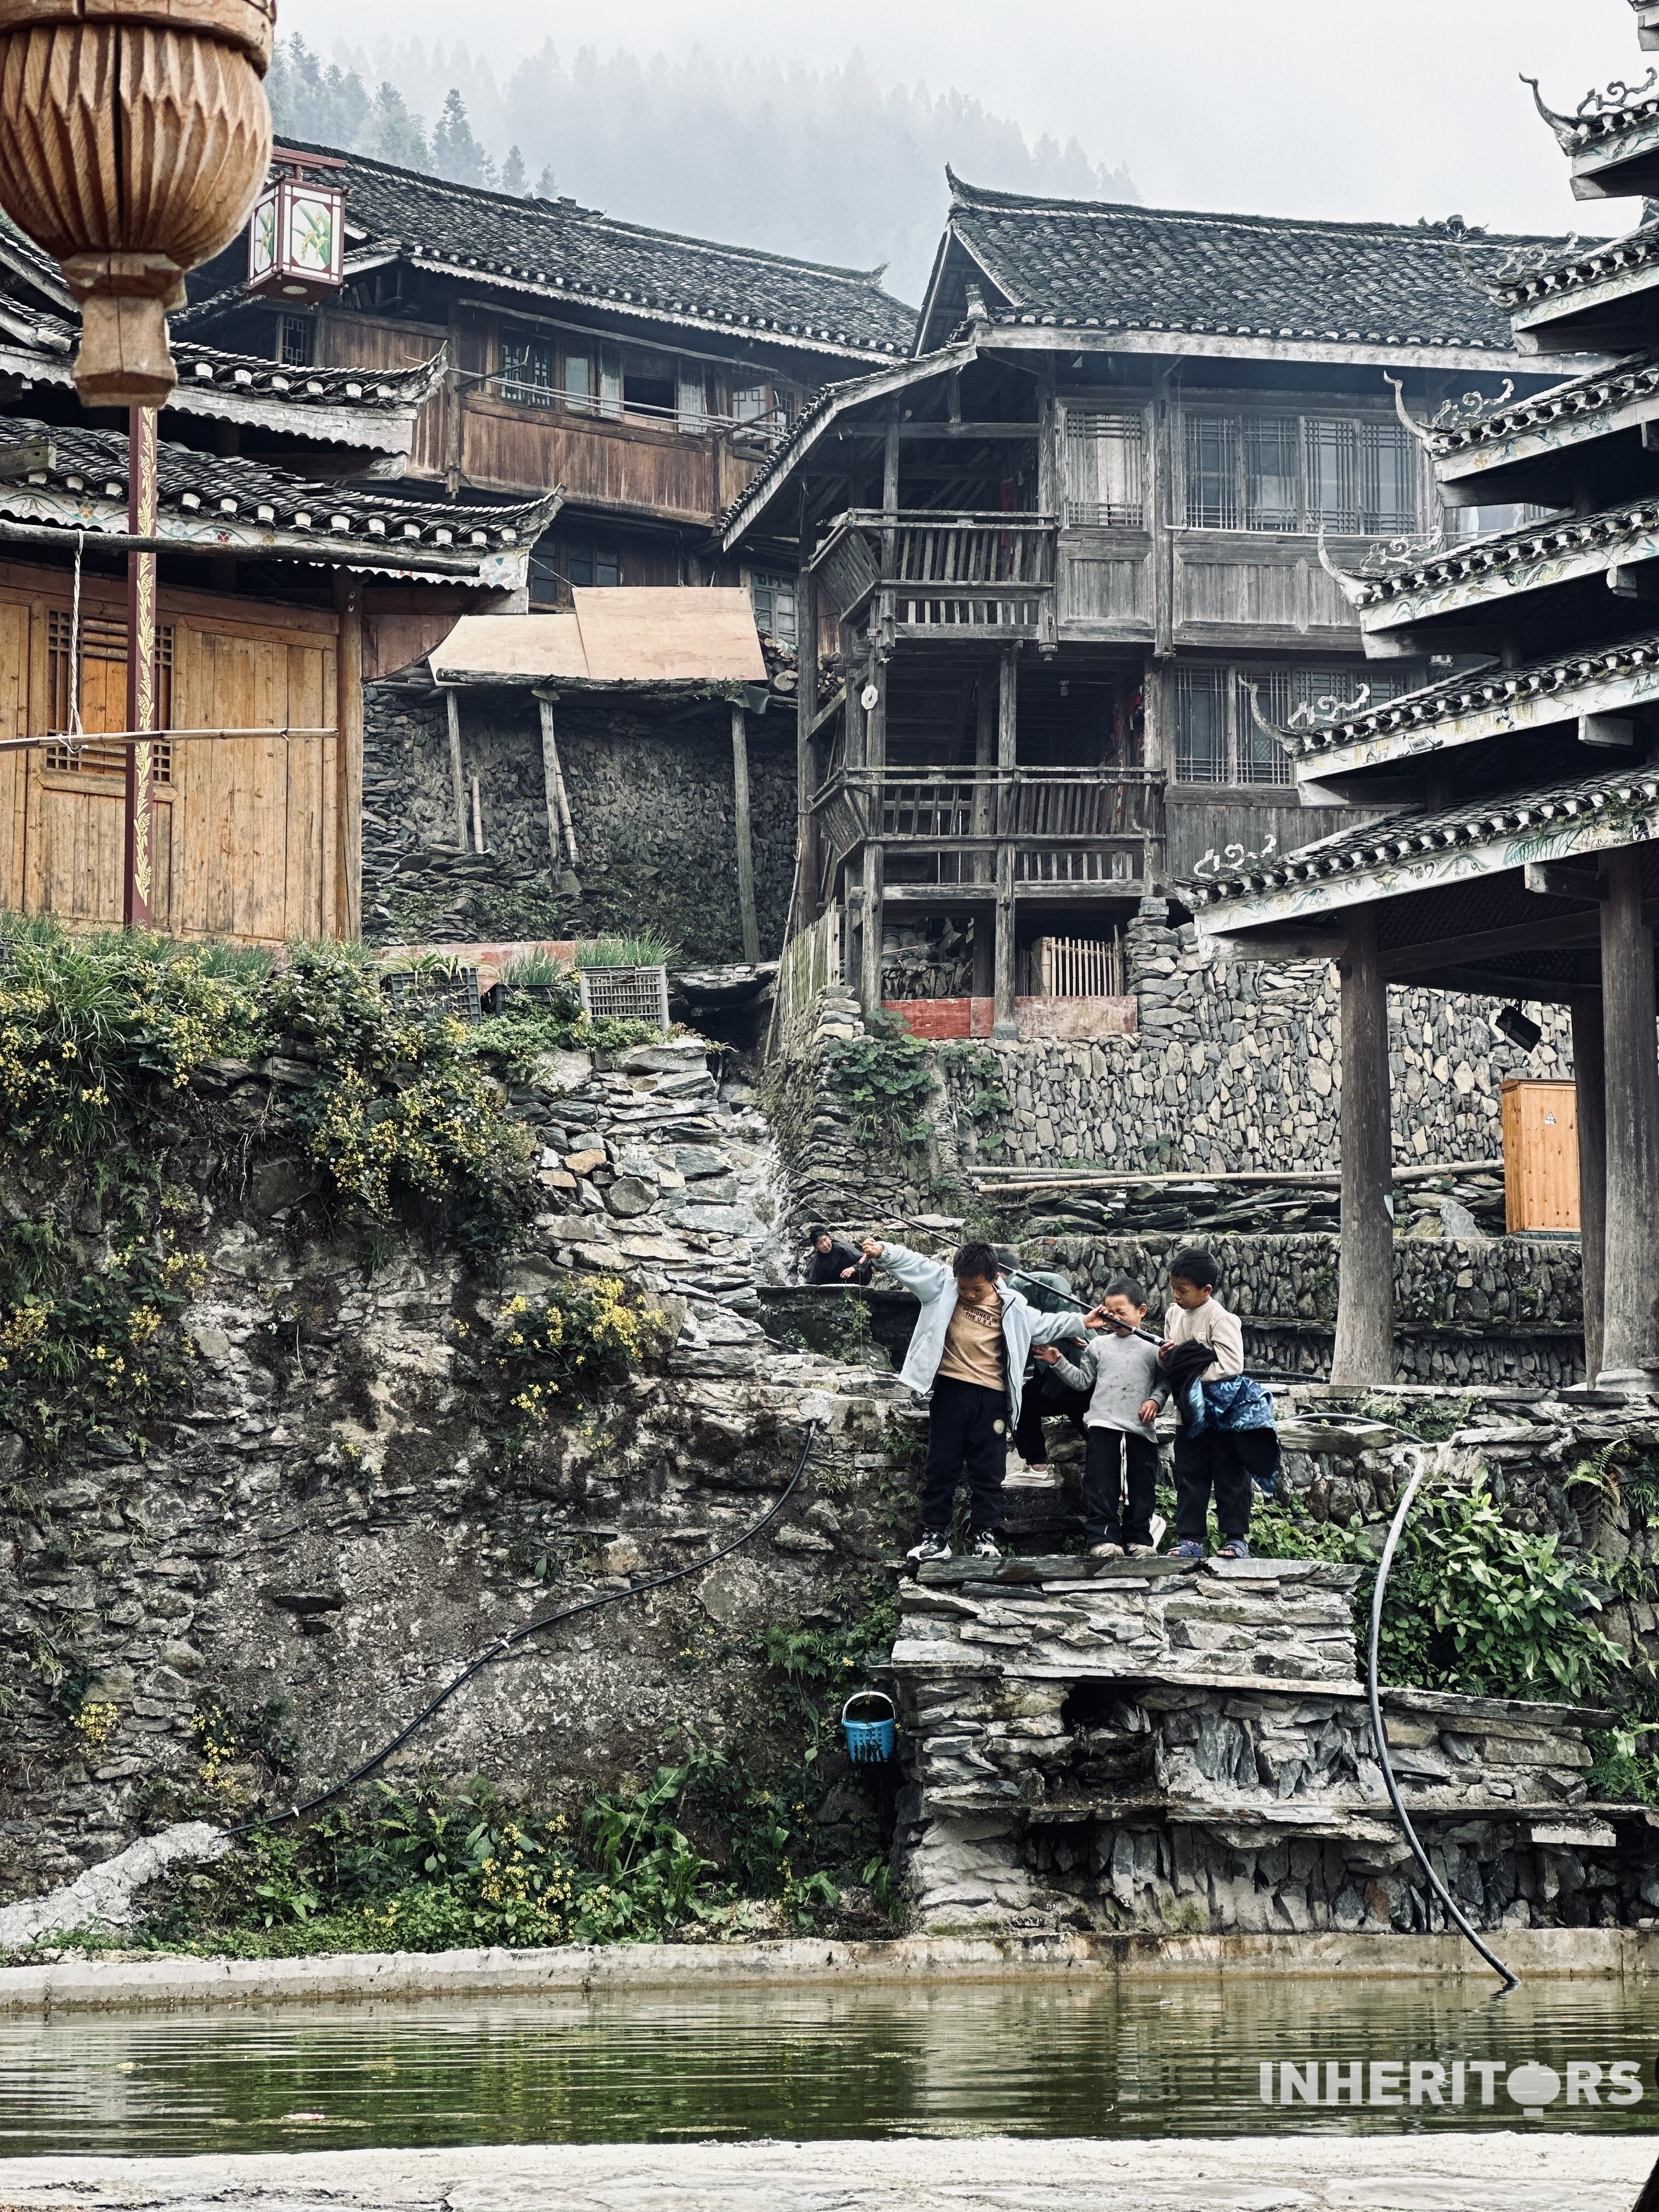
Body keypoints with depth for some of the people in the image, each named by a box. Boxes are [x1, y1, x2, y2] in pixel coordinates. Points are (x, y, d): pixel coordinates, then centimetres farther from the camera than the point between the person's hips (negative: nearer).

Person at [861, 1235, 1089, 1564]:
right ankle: (935, 1536, 8)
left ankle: (985, 1536, 10)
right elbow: (913, 1265, -10)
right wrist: (883, 1251, -26)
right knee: (941, 1466, 3)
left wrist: (1081, 1323, 16)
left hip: (991, 1398, 1)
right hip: (951, 1391, -1)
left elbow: (1044, 1325, 19)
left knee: (988, 1471, 4)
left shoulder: (1011, 1306, 5)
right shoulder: (943, 1286, 0)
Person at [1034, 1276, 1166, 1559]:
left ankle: (1138, 1538, 14)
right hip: (1103, 1424, 0)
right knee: (1102, 1485, -7)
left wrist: (1155, 1400, -9)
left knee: (1142, 1486, 5)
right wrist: (1058, 1363, 4)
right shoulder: (1098, 1345, 13)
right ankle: (1102, 1538, -8)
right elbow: (1083, 1380, 14)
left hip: (1141, 1428, 0)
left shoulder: (1153, 1349, 8)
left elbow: (1163, 1382, 9)